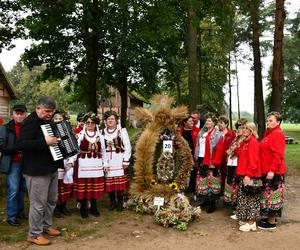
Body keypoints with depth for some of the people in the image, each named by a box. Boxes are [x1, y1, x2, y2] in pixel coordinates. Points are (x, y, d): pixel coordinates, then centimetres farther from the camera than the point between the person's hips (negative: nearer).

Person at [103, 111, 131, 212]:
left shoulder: (122, 131, -1)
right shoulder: (102, 132, 8)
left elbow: (127, 147, -2)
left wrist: (126, 161, -6)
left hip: (119, 161, -2)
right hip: (107, 161, 3)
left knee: (120, 182, -1)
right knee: (108, 183, 5)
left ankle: (120, 203, 14)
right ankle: (112, 202, 21)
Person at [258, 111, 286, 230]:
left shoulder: (277, 134, -16)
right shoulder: (269, 133, 14)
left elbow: (278, 155, -22)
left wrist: (272, 170, -24)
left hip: (273, 172, -9)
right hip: (266, 170, 9)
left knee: (271, 195, 0)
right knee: (268, 194, 17)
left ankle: (271, 223, 11)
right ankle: (270, 217, 29)